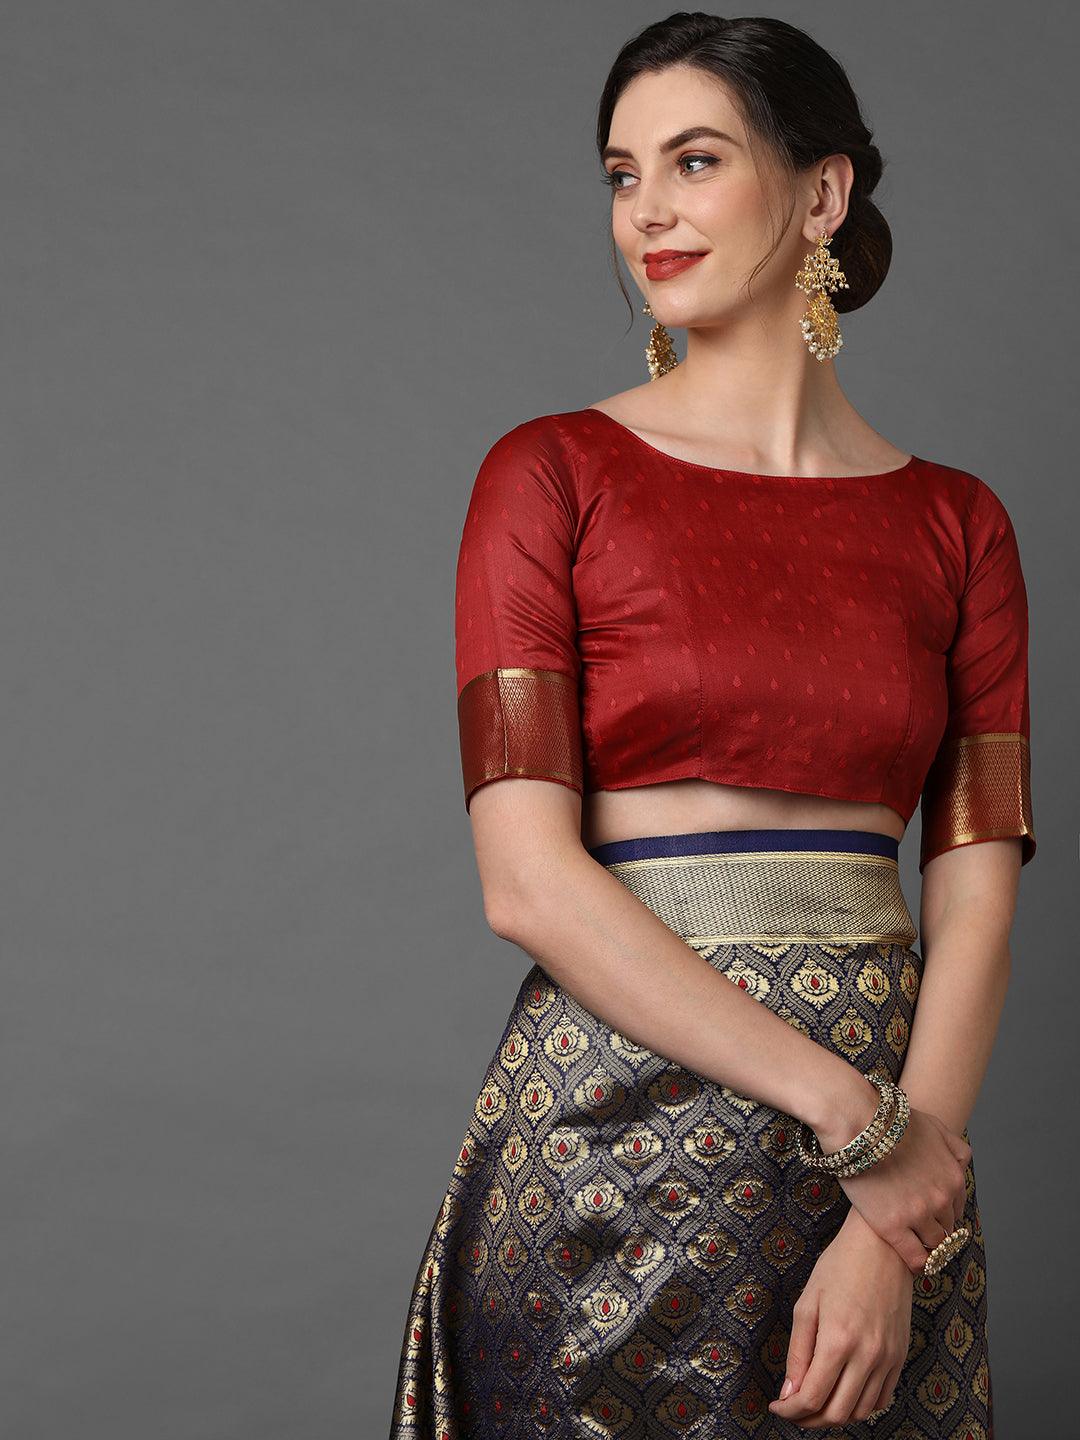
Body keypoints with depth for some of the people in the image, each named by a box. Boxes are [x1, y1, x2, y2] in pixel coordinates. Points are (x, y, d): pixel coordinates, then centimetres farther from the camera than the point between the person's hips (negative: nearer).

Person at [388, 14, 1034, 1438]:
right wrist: (851, 1113, -15)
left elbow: (975, 892, -1)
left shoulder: (956, 522, 5)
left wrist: (900, 1238, -13)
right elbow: (529, 881, -12)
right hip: (613, 1139, -2)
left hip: (901, 1116, 3)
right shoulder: (555, 475, -3)